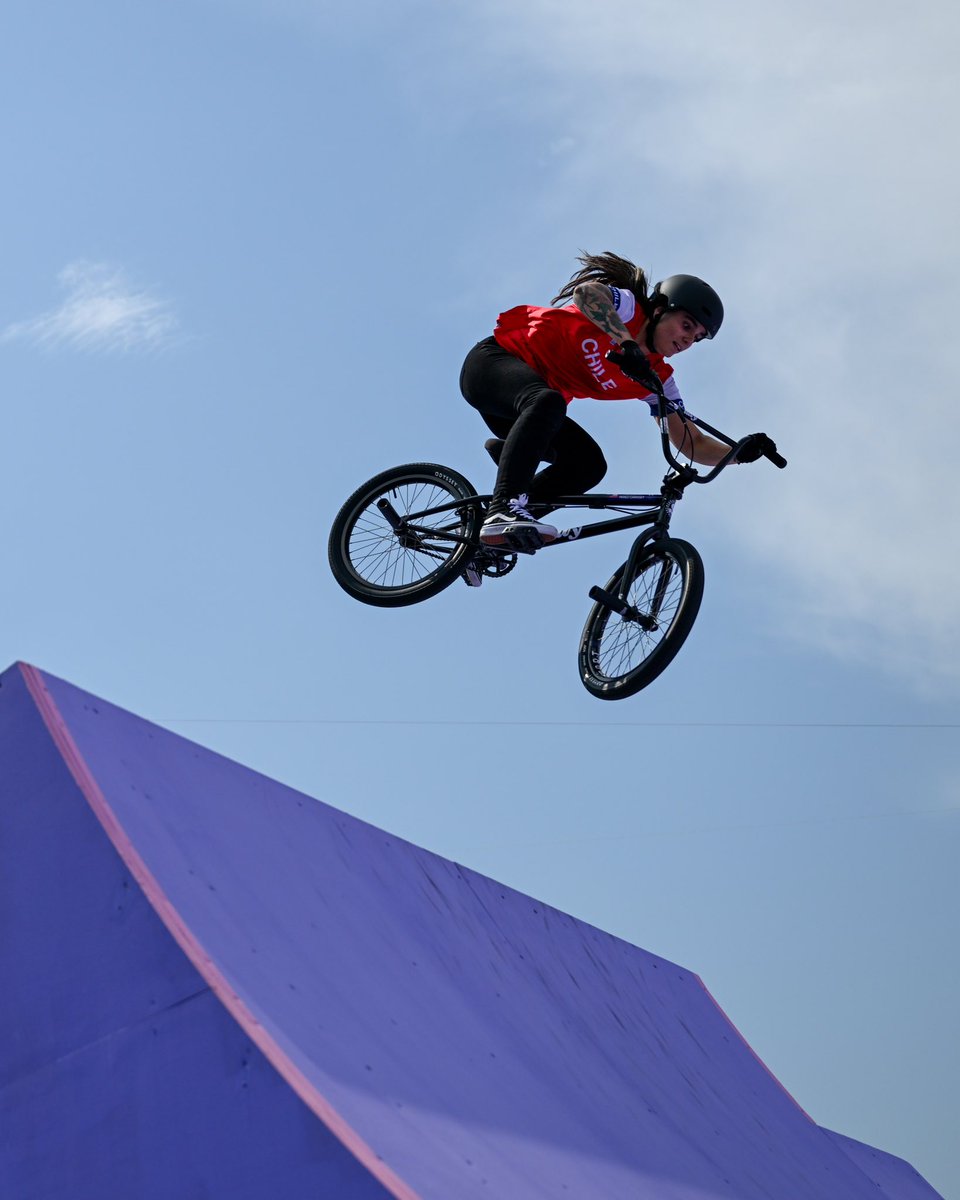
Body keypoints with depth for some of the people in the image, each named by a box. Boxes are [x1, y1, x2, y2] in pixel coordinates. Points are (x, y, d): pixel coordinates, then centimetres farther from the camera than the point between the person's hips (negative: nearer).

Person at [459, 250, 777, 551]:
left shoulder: (655, 378, 3)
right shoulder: (628, 308, -14)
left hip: (523, 403, 7)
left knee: (589, 465, -16)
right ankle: (504, 509, -48)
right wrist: (627, 344, -48)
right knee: (547, 401, -39)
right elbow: (586, 292, -37)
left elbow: (693, 443, 2)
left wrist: (741, 451, -16)